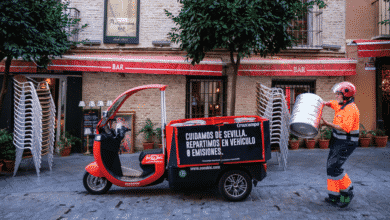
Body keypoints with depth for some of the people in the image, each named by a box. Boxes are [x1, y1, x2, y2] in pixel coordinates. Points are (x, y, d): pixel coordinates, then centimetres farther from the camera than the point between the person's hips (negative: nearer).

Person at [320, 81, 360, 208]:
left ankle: (348, 193, 9)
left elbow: (345, 128, -29)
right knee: (331, 167, 11)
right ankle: (334, 196, 20)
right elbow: (331, 103, 32)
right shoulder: (341, 105, 10)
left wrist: (328, 124, -28)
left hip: (346, 142, -10)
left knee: (334, 168, -11)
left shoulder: (351, 109, -20)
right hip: (337, 140, 10)